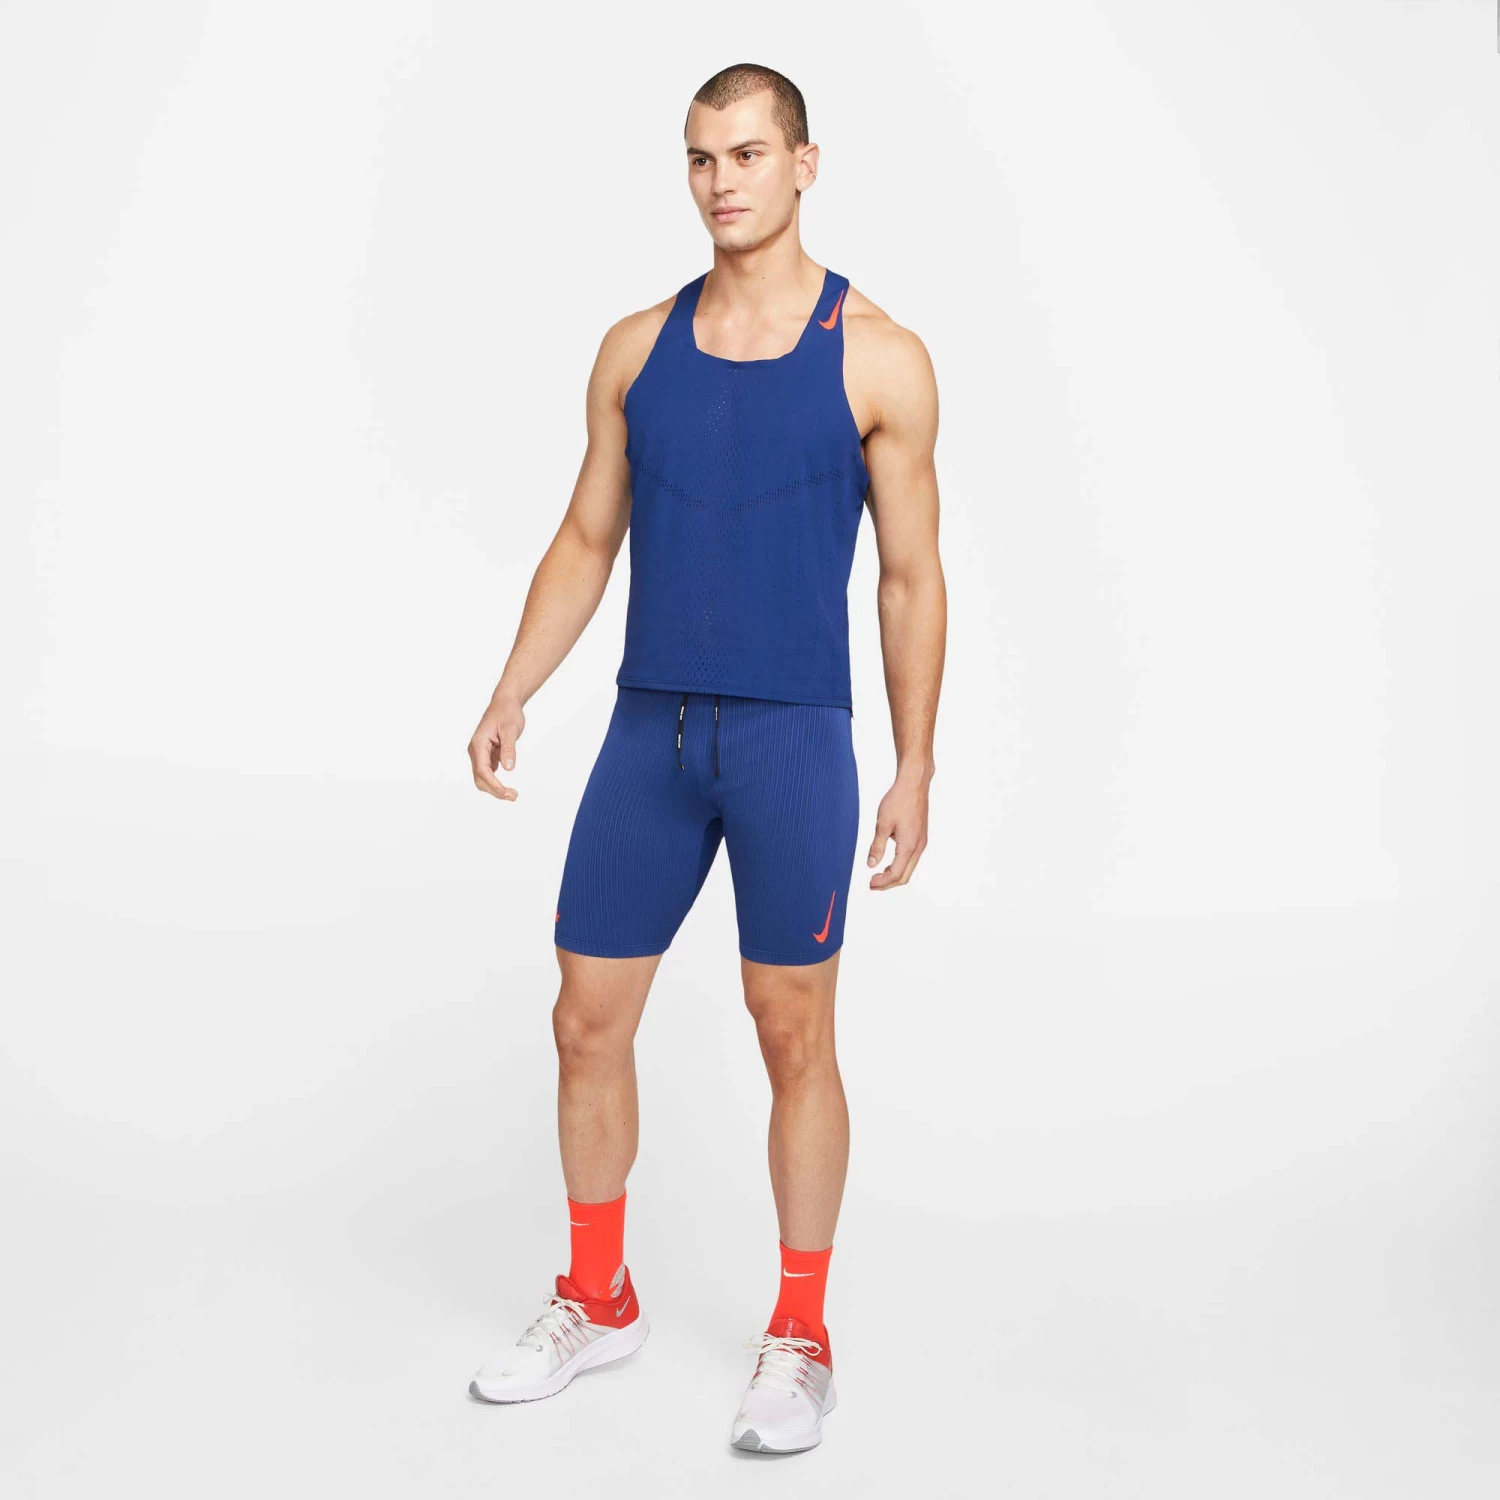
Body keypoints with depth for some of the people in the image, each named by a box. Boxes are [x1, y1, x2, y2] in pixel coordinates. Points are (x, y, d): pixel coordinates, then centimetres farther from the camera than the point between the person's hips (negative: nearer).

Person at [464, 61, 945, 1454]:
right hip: (648, 728, 4)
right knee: (588, 1020, 7)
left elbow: (911, 576, -1)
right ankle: (597, 1300, 29)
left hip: (796, 739, -3)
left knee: (793, 1035, 4)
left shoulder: (876, 358, -2)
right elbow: (585, 539, 13)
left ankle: (799, 1336, 22)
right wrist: (510, 696, 2)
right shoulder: (636, 347, 8)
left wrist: (914, 769, -4)